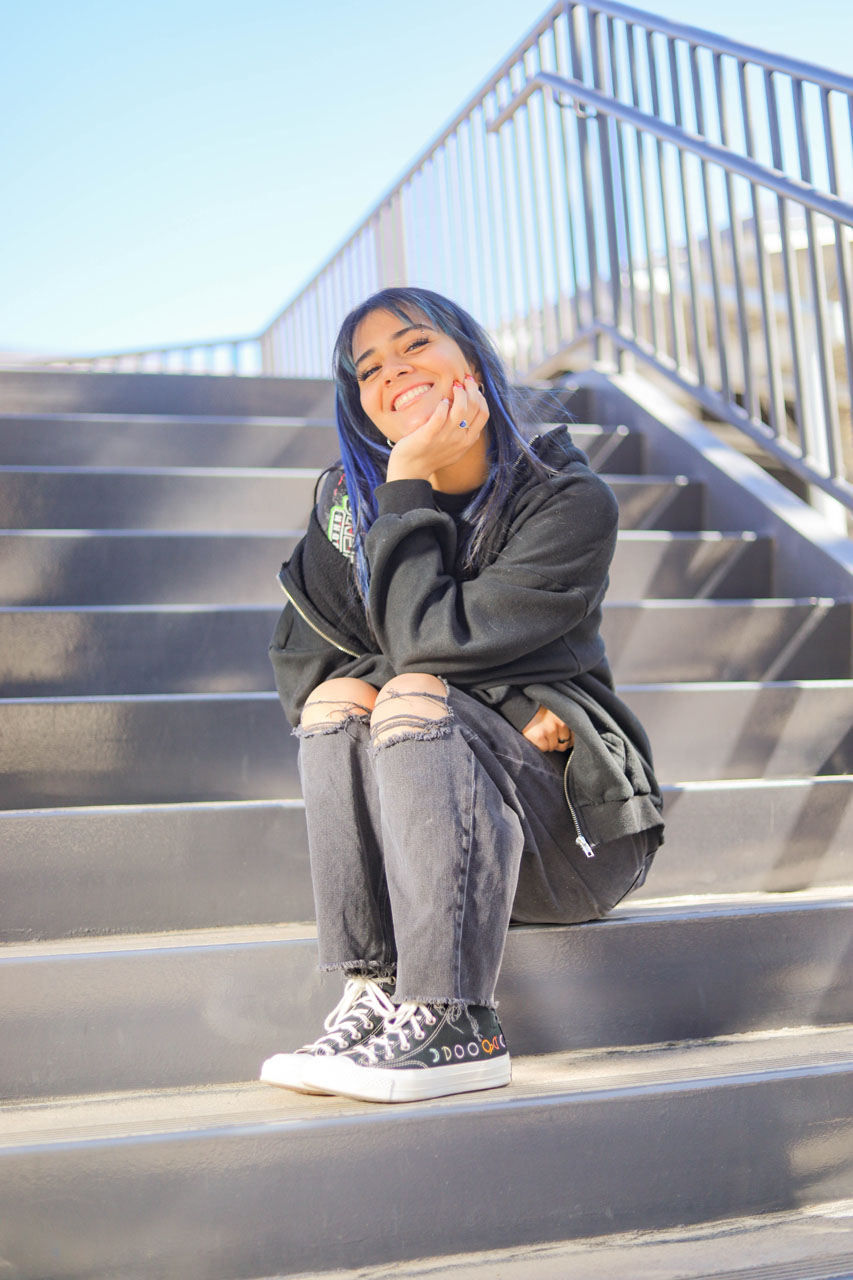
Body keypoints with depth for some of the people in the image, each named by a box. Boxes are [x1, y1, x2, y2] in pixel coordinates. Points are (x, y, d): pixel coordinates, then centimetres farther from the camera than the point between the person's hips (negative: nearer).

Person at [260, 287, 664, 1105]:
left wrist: (409, 485, -15)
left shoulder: (571, 503, -10)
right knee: (340, 698, -22)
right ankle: (372, 999, -28)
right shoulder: (349, 502, 5)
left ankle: (453, 1027, -35)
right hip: (424, 822, 4)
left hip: (573, 828, -4)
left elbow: (428, 639, -20)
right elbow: (298, 661, -6)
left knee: (413, 698, -28)